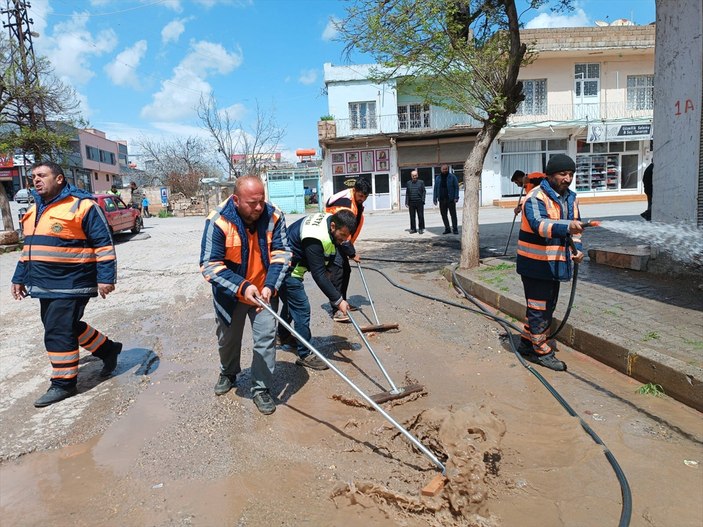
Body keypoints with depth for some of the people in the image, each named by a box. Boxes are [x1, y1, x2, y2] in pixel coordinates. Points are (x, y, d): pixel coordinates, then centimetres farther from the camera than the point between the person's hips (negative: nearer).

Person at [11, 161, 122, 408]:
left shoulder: (82, 206, -12)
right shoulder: (35, 210, 15)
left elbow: (104, 245, -14)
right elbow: (30, 247, 24)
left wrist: (105, 278, -18)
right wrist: (19, 277, 22)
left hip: (71, 285, -9)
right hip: (45, 286, 9)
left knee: (58, 333, -5)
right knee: (69, 326, 16)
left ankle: (63, 383, 11)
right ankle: (108, 350, 34)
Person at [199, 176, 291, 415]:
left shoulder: (274, 216, -18)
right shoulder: (218, 221, -25)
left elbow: (281, 254, -14)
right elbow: (210, 265, -24)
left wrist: (270, 286, -28)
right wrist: (242, 287, -34)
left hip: (264, 291, 1)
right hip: (229, 293, 0)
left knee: (266, 338, -1)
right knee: (228, 338, 20)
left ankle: (261, 388, 18)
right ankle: (228, 373, 50)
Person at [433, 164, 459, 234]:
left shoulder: (452, 177, 0)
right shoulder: (438, 178, 11)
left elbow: (456, 187, -3)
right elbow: (435, 189, 12)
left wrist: (456, 197, -13)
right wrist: (435, 199, 4)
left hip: (450, 199, -4)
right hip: (442, 199, 4)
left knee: (453, 214, -1)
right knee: (443, 215, 6)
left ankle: (455, 229, 4)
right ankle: (447, 229, 14)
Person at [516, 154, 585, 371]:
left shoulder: (571, 198, 10)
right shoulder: (535, 198, -18)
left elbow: (575, 225, 21)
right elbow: (539, 225, -35)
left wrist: (577, 248, 5)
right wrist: (567, 226, -51)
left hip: (556, 262, 9)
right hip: (536, 263, -9)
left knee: (548, 306, 19)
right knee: (539, 308, -1)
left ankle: (527, 343, 34)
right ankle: (542, 351, 13)